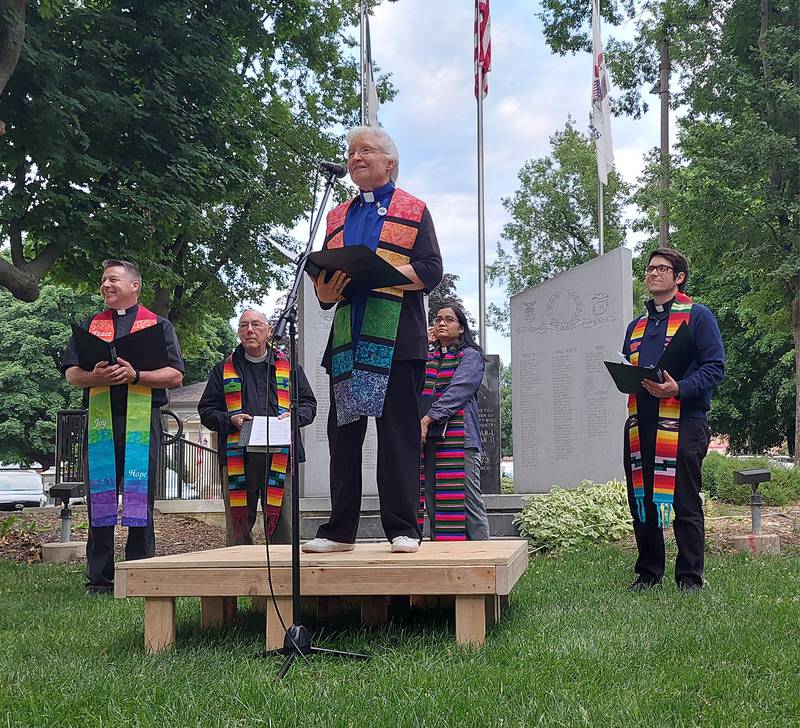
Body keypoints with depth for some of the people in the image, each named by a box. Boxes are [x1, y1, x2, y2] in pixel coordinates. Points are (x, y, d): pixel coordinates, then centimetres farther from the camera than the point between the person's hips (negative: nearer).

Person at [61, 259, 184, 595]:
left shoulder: (158, 325, 12)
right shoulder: (90, 325, 21)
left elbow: (175, 375, 2)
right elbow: (71, 373, 12)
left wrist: (135, 376, -13)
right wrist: (96, 377, -10)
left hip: (143, 420, -2)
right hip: (99, 420, 3)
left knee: (140, 498, -3)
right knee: (99, 498, 2)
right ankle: (98, 579, 7)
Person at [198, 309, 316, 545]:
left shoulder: (289, 368, 16)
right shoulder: (223, 370, 14)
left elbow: (309, 404, 16)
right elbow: (206, 410, 10)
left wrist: (294, 417, -6)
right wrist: (230, 420, -9)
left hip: (280, 457, 0)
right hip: (237, 458, 0)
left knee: (283, 525, -2)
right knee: (238, 526, 3)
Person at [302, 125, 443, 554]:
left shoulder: (413, 210, 9)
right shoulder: (337, 217, 23)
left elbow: (430, 271, -3)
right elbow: (323, 277, 20)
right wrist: (325, 291, -4)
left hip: (396, 341, -4)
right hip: (347, 342, 5)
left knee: (398, 435, -5)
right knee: (343, 436, 5)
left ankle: (402, 530, 0)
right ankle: (340, 531, 11)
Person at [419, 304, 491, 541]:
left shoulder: (470, 355, 6)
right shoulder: (427, 357, 25)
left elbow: (459, 390, -9)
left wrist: (427, 419, -18)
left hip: (458, 439, -6)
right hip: (427, 440, 6)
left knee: (468, 504, -10)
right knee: (434, 506, 2)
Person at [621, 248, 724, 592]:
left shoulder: (698, 316, 2)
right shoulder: (636, 326, 22)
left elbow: (715, 367, -6)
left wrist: (679, 388, -21)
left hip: (682, 424, -6)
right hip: (640, 425, 6)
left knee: (685, 504, -3)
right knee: (641, 501, 9)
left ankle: (690, 577, 6)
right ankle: (648, 573, 21)